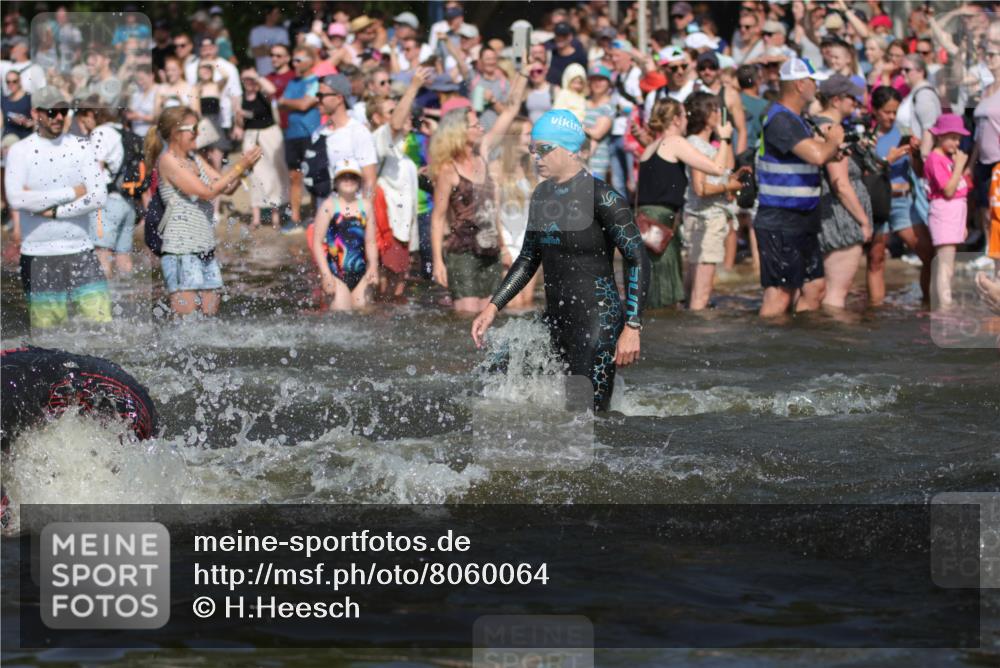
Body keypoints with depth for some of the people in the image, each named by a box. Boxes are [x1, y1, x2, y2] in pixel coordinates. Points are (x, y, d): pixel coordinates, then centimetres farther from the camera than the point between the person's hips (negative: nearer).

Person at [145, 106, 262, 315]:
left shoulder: (195, 160, 16)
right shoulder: (167, 160, -8)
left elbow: (227, 188, 14)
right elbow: (207, 192, -14)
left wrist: (244, 167, -3)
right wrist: (239, 167, -13)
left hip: (206, 248, 8)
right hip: (181, 248, -8)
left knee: (210, 313, 3)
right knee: (185, 321, -10)